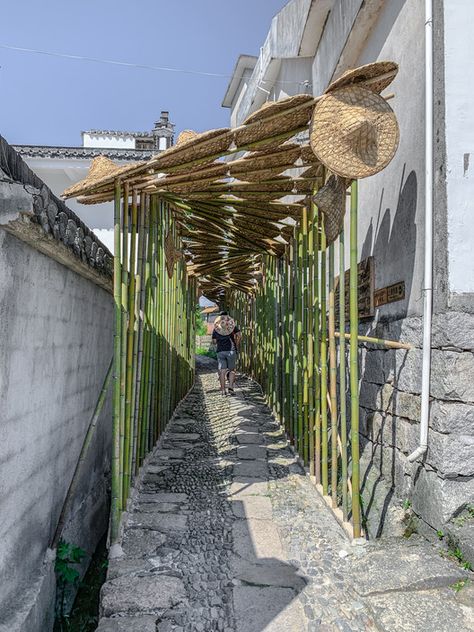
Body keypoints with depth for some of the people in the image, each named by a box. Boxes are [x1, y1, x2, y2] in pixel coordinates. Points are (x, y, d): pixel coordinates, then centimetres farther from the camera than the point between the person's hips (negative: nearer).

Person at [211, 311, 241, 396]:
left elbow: (214, 342, 5)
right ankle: (231, 387, -7)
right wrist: (236, 345, 7)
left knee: (222, 371, 3)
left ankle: (223, 390, 1)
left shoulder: (216, 327, 9)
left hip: (220, 351, 1)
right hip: (231, 351, -1)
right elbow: (239, 336, -5)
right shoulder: (232, 325, 5)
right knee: (232, 370, 8)